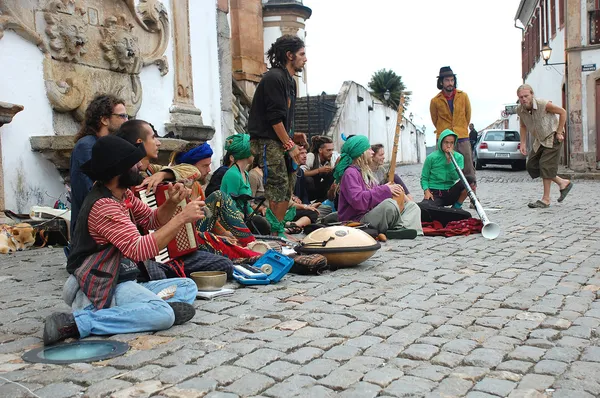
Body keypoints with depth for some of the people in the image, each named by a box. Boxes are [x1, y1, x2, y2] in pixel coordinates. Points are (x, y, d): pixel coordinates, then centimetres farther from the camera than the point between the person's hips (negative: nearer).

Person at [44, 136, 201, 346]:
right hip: (103, 288, -10)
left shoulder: (124, 194, 7)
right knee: (163, 315, -32)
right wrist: (182, 218, -27)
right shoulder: (103, 205, -21)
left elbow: (153, 221, 16)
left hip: (125, 282, 10)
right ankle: (74, 323, -25)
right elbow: (140, 248, -29)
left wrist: (171, 203, -5)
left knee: (188, 287, 8)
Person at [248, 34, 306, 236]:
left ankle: (278, 230, 16)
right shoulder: (274, 78, -13)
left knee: (288, 186, 9)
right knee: (279, 187, -12)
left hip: (281, 141, 10)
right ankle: (277, 233, -6)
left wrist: (291, 142, 8)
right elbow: (275, 117, -19)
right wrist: (290, 145, -14)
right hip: (267, 141, -10)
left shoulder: (290, 81, 18)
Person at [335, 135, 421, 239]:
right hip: (357, 220, -10)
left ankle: (405, 227, -19)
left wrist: (389, 188, -1)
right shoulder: (350, 173, -12)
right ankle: (400, 228, -7)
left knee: (412, 206, 11)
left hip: (371, 214, 10)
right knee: (390, 204, -35)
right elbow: (357, 200, -27)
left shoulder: (366, 171, 19)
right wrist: (385, 190, -20)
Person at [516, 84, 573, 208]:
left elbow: (562, 112, -13)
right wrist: (523, 143, 3)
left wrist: (559, 132, -14)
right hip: (539, 140, 7)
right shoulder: (520, 110, -8)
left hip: (552, 137, -7)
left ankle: (546, 199, -6)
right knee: (531, 166, 3)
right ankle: (563, 183, 17)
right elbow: (523, 126, 10)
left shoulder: (543, 104, -25)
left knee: (546, 165, -14)